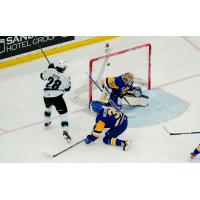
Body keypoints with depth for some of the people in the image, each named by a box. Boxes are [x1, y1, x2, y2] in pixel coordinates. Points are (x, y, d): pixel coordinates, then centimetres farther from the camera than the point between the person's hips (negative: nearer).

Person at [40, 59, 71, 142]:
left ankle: (46, 122, 54)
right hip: (57, 97, -5)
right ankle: (65, 132, -18)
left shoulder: (50, 71, -1)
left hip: (46, 96, 5)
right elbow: (67, 89, 10)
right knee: (63, 113, -2)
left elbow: (42, 76, 15)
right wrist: (68, 81, 25)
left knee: (48, 106, 37)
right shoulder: (64, 78, -3)